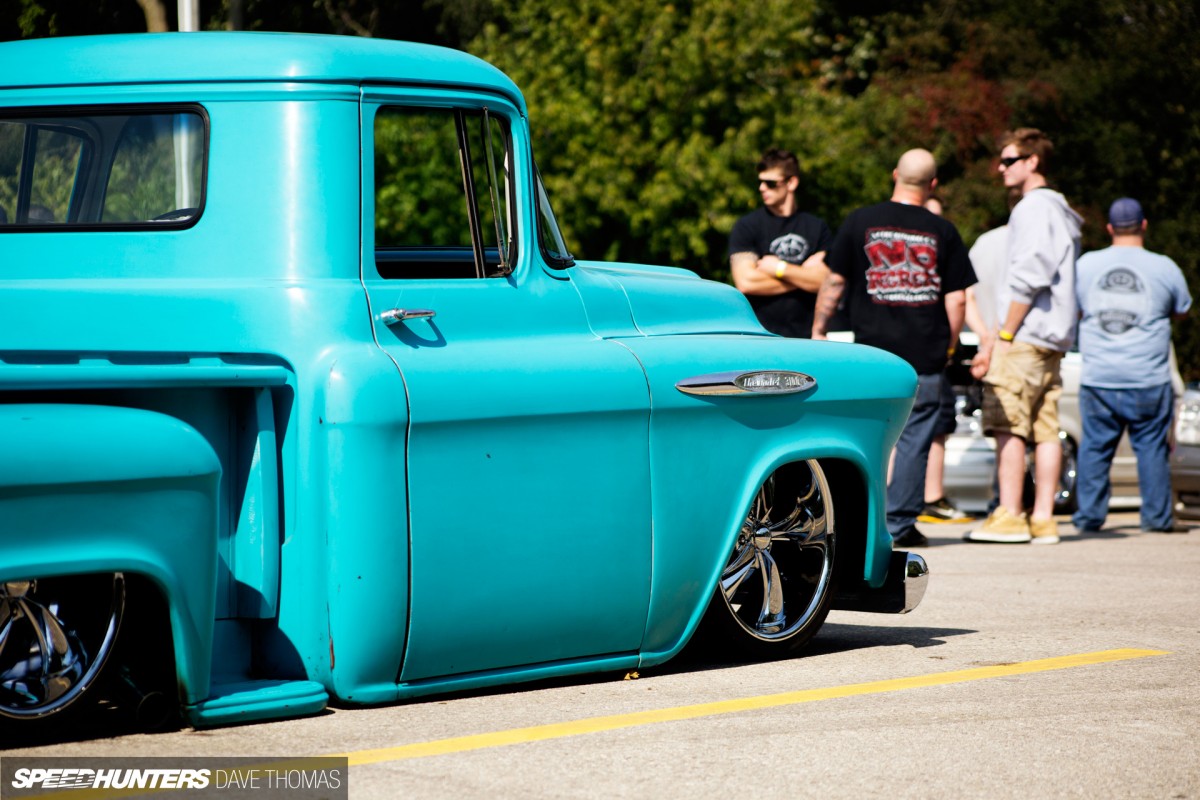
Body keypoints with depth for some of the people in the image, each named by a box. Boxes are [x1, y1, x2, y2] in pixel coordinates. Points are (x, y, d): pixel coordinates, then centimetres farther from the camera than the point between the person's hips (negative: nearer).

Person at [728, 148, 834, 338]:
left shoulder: (817, 227, 10)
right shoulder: (747, 226, 5)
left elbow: (826, 280, -1)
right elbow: (745, 282, -8)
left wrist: (779, 269, -4)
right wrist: (803, 275, -2)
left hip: (805, 335, 2)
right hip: (759, 334, -2)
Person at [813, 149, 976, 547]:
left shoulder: (860, 222, 0)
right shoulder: (943, 232, 2)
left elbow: (834, 282, 3)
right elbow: (956, 299, 3)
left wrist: (818, 330, 13)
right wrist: (947, 346, 14)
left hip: (872, 350, 0)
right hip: (925, 357, 0)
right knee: (913, 439, 4)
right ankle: (900, 524, 4)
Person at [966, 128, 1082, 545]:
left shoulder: (1034, 207, -9)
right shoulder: (1061, 212, 21)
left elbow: (1028, 278, -17)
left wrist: (1003, 336, -14)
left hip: (1024, 338, -9)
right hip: (1053, 339, 9)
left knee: (1008, 427, -9)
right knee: (1045, 430, 5)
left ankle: (1009, 515, -12)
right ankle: (1043, 518, 4)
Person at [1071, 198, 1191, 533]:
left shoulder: (1086, 264, 2)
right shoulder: (1164, 268, -2)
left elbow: (1075, 310, 16)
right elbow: (1181, 311, 14)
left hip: (1098, 379, 1)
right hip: (1149, 380, -1)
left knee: (1095, 446, 8)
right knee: (1152, 447, 6)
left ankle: (1089, 515, 9)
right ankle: (1156, 516, 9)